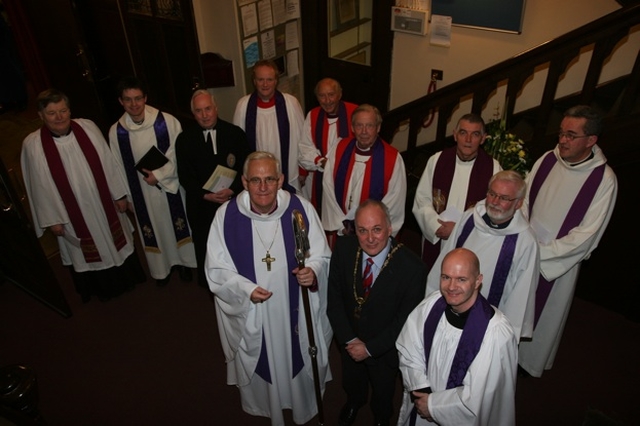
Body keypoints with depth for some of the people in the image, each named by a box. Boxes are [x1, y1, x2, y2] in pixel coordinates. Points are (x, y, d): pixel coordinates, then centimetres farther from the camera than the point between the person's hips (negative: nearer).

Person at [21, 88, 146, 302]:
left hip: (104, 204, 2)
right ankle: (103, 287, 42)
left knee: (116, 240, 21)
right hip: (72, 212, -2)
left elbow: (107, 162, -4)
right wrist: (52, 219, -6)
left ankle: (126, 277, 46)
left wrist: (119, 194, -1)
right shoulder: (32, 144, -15)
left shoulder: (87, 127, -11)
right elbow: (40, 185, -9)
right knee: (87, 252, 18)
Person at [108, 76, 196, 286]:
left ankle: (183, 262, 39)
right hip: (141, 192, 2)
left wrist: (159, 174, -20)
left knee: (177, 224, 16)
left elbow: (179, 155, -11)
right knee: (154, 229, 18)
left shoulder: (167, 121, -16)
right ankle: (162, 267, 39)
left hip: (171, 186, -1)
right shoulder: (116, 131, -10)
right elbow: (118, 167, 0)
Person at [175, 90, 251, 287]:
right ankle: (210, 288, 33)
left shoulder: (235, 133, -2)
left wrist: (232, 189, -19)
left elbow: (246, 167, -3)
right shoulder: (184, 139, -1)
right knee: (205, 248, 13)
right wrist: (205, 195, -17)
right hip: (201, 204, 1)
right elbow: (184, 176, -3)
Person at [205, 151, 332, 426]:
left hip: (297, 312, 1)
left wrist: (312, 271, -31)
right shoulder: (226, 216, -16)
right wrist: (246, 289, -25)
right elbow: (216, 270, -9)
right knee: (261, 366, 25)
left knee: (300, 361, 24)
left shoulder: (301, 209, -17)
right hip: (251, 317, 0)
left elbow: (322, 256, -8)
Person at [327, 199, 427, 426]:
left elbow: (405, 320, -21)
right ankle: (353, 403, 68)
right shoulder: (343, 248, -22)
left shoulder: (412, 268, -32)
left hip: (384, 349, -3)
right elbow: (334, 297, -12)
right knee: (351, 384, 34)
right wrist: (349, 339, -16)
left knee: (383, 395, 28)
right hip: (349, 342, 3)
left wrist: (370, 348, -18)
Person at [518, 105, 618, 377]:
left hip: (559, 263, -3)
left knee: (544, 316, 18)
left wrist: (540, 253, -21)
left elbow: (585, 236, -18)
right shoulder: (547, 160, -7)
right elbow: (523, 202, 0)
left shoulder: (604, 180, -18)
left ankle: (530, 362, 44)